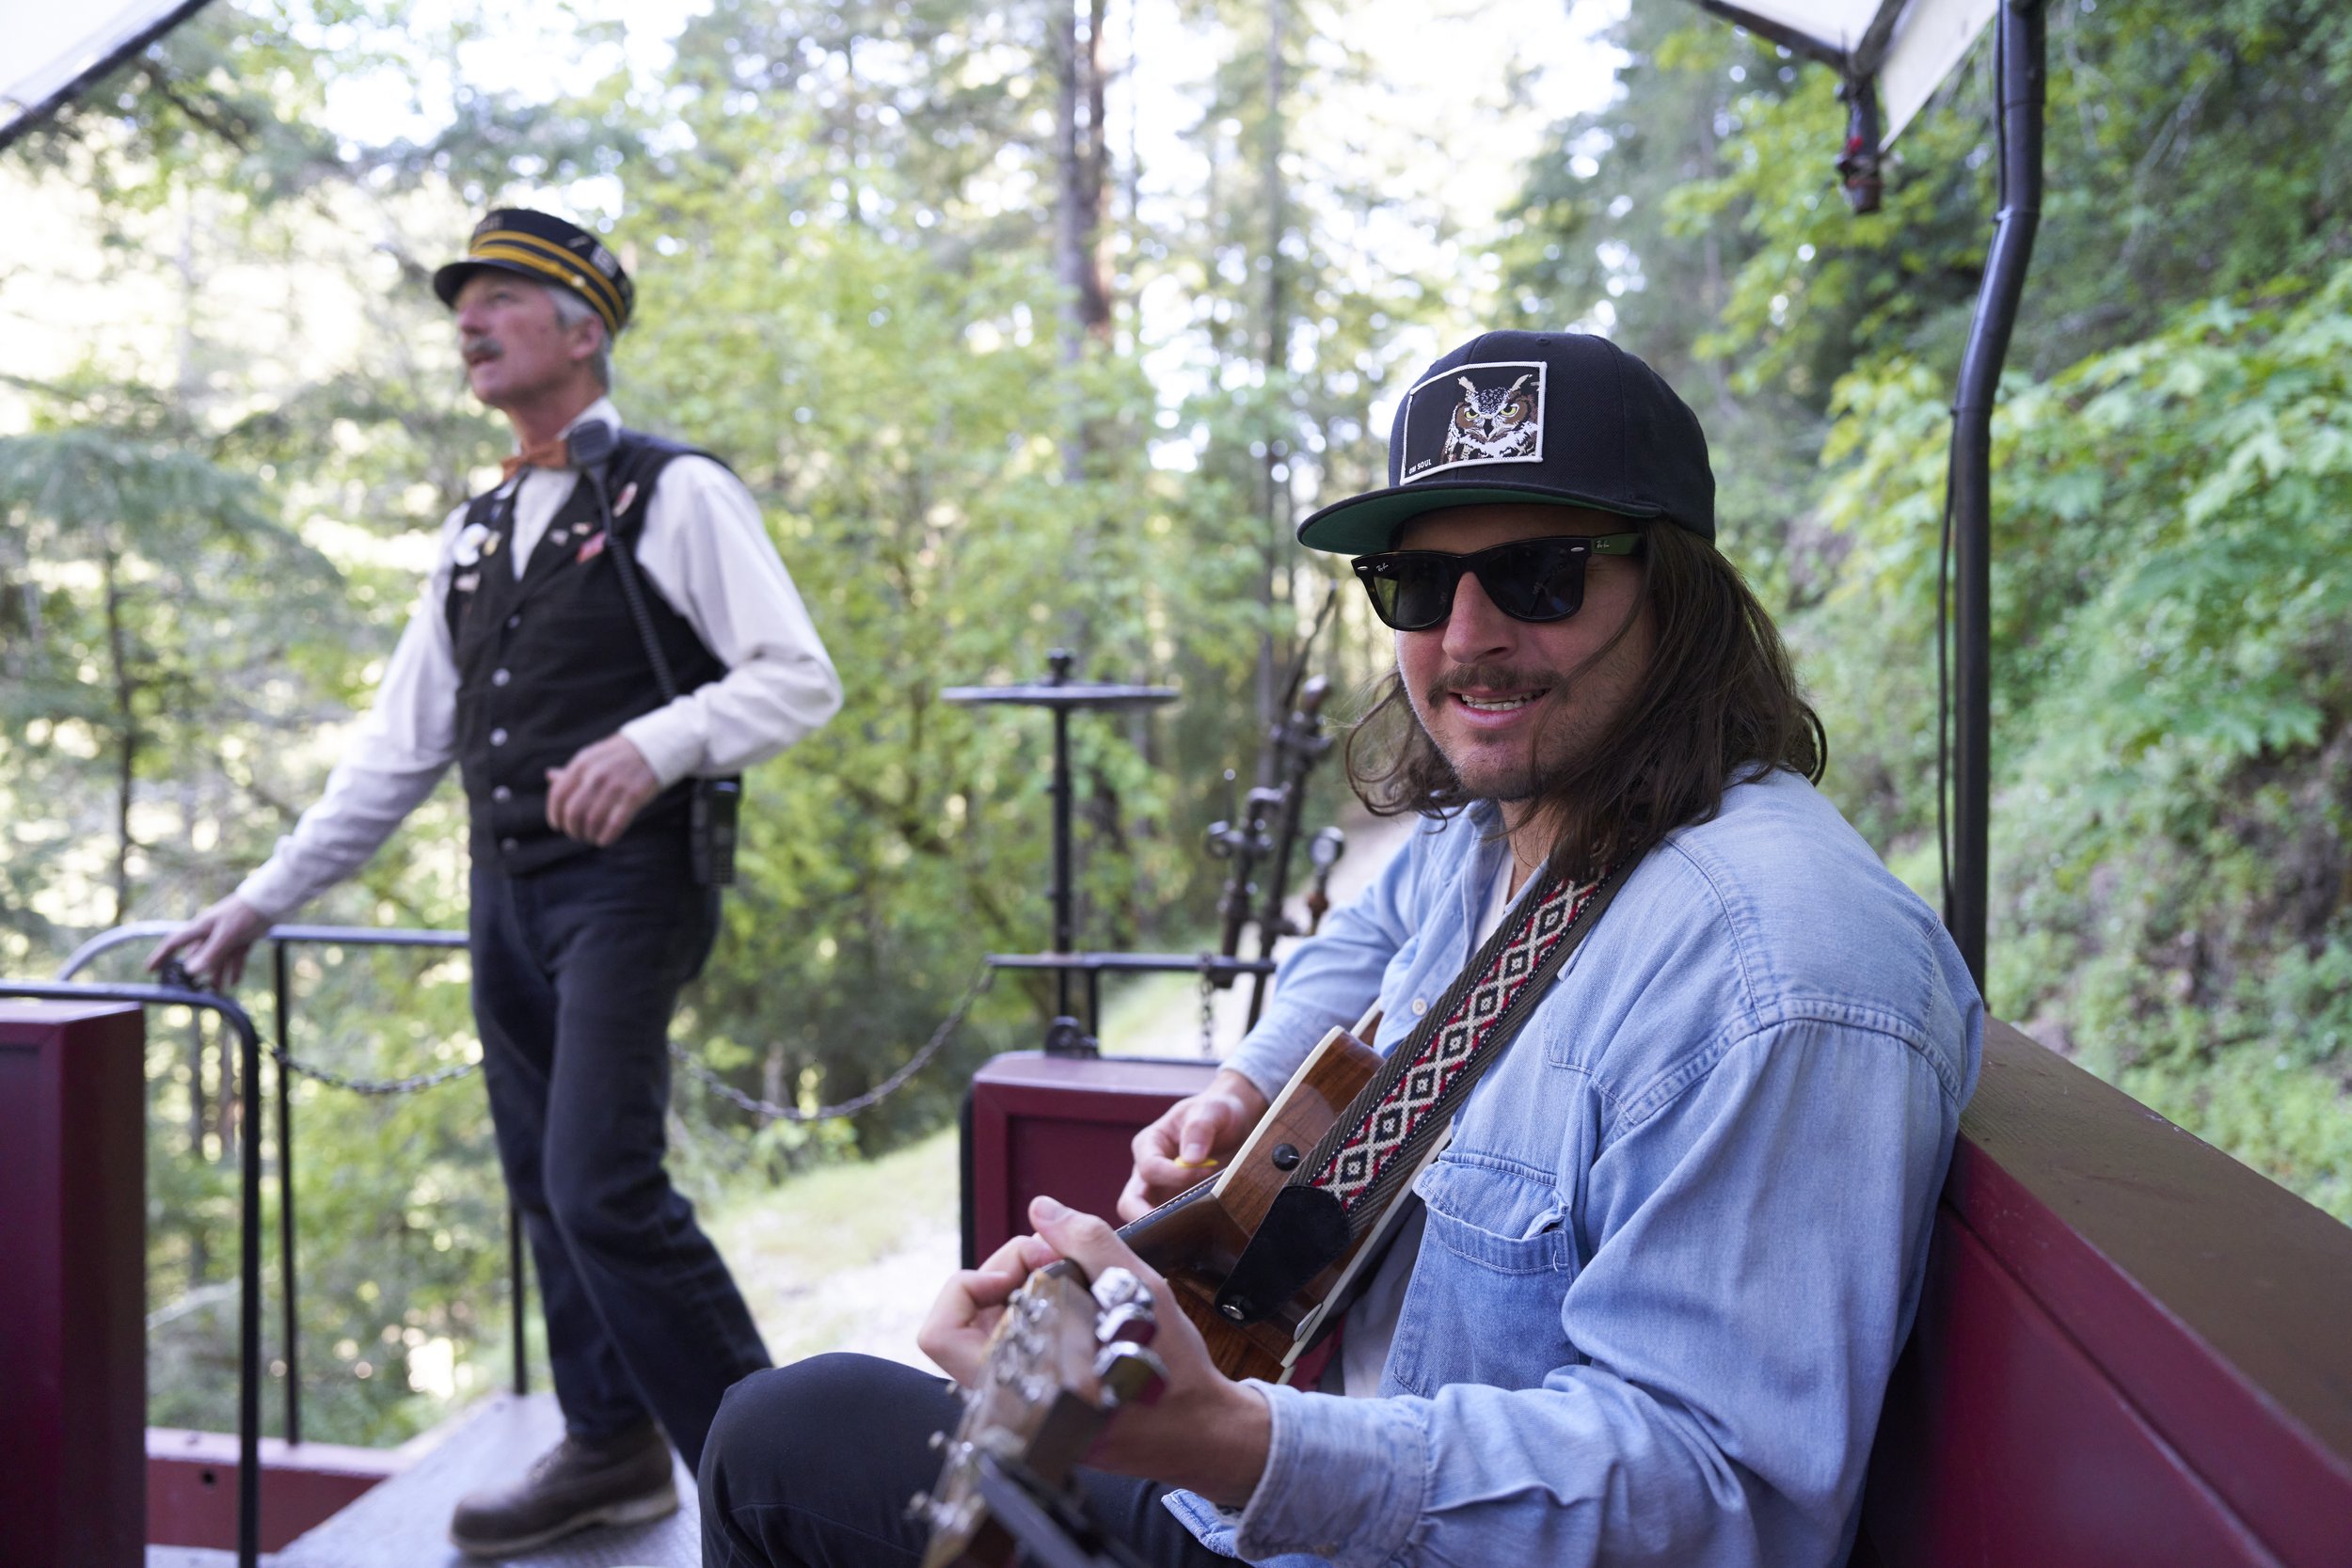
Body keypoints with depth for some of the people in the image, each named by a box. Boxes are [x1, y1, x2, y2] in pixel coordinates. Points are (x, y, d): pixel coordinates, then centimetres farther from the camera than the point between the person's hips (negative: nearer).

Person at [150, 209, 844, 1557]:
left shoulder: (674, 493, -4)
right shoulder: (476, 531, 17)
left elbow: (799, 679, -11)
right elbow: (400, 747, 18)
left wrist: (655, 742, -28)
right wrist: (266, 898, 15)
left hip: (627, 885, -7)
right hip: (507, 890, 7)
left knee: (603, 1186, -13)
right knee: (547, 1186, 11)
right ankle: (613, 1453, 26)